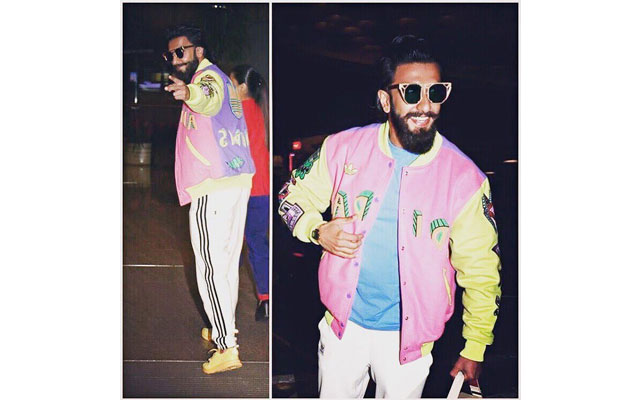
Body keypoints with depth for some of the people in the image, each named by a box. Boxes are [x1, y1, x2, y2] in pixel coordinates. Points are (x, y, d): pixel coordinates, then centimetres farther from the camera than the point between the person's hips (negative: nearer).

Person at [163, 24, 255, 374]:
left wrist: (190, 93, -61)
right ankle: (225, 329, 33)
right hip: (239, 182, 10)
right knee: (228, 264, 19)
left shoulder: (208, 75, -13)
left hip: (214, 188, -10)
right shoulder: (218, 78, 18)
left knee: (211, 269, -6)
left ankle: (227, 348, -5)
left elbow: (210, 97, -41)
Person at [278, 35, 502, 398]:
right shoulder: (343, 148, -10)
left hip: (409, 337, -2)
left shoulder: (465, 179, -15)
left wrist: (475, 350, -1)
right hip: (343, 323, 2)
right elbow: (294, 195, 6)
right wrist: (320, 231, -16)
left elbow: (481, 272, -6)